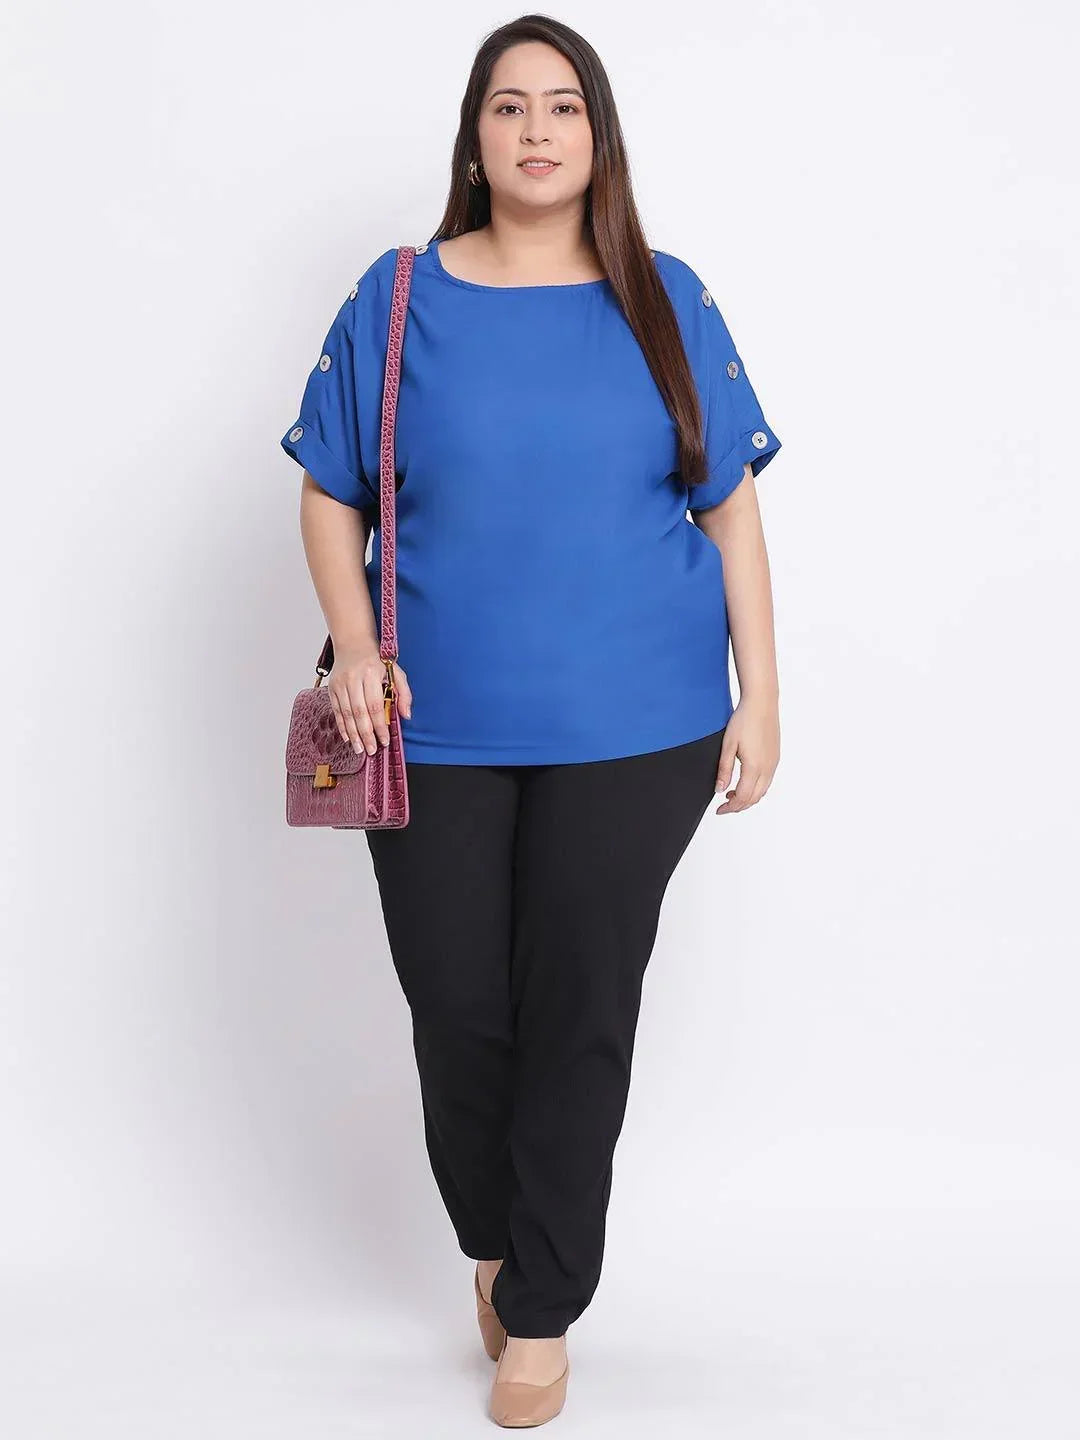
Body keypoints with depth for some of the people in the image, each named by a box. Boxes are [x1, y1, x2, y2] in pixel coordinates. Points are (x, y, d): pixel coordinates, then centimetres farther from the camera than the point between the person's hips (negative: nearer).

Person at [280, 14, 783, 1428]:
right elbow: (331, 494, 8)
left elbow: (731, 505, 5)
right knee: (457, 1008, 7)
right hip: (437, 731, 1)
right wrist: (355, 644, -8)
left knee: (581, 1010, 4)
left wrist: (759, 697, -1)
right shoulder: (398, 298, 4)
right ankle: (493, 1240, 36)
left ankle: (542, 1310, 22)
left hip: (630, 731, 0)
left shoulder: (667, 301, 4)